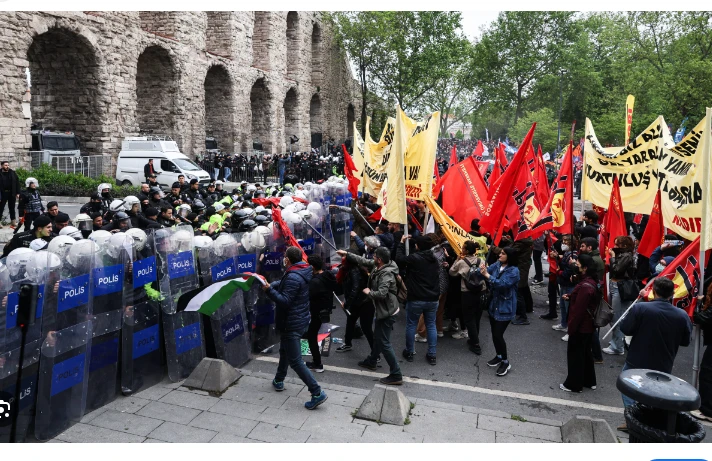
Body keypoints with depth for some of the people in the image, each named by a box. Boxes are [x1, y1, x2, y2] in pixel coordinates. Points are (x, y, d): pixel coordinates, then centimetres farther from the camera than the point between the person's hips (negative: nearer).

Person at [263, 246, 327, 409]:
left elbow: (284, 301, -28)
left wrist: (269, 290, -28)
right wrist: (271, 285, -1)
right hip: (300, 320, 10)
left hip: (292, 324, -10)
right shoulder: (301, 272, 5)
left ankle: (317, 393, -6)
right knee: (284, 351, 28)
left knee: (295, 361, -6)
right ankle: (279, 380, 48)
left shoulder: (293, 278, -25)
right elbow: (282, 283, 14)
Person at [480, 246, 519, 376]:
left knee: (498, 335, -6)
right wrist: (482, 269, -34)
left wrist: (487, 275, -36)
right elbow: (487, 270, -11)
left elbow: (502, 284, -29)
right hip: (494, 305, 7)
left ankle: (506, 362, 12)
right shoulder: (497, 265, 1)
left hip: (505, 308, -7)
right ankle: (499, 356, 37)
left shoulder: (514, 271, -18)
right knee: (494, 333, 16)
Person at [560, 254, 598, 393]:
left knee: (575, 354, 4)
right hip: (588, 325, 10)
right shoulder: (591, 282, 4)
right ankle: (589, 381, 34)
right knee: (586, 353, 21)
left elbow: (579, 310, -26)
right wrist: (570, 296, 4)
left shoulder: (585, 286, -27)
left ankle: (573, 384, 16)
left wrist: (571, 327, -19)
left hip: (580, 327, -10)